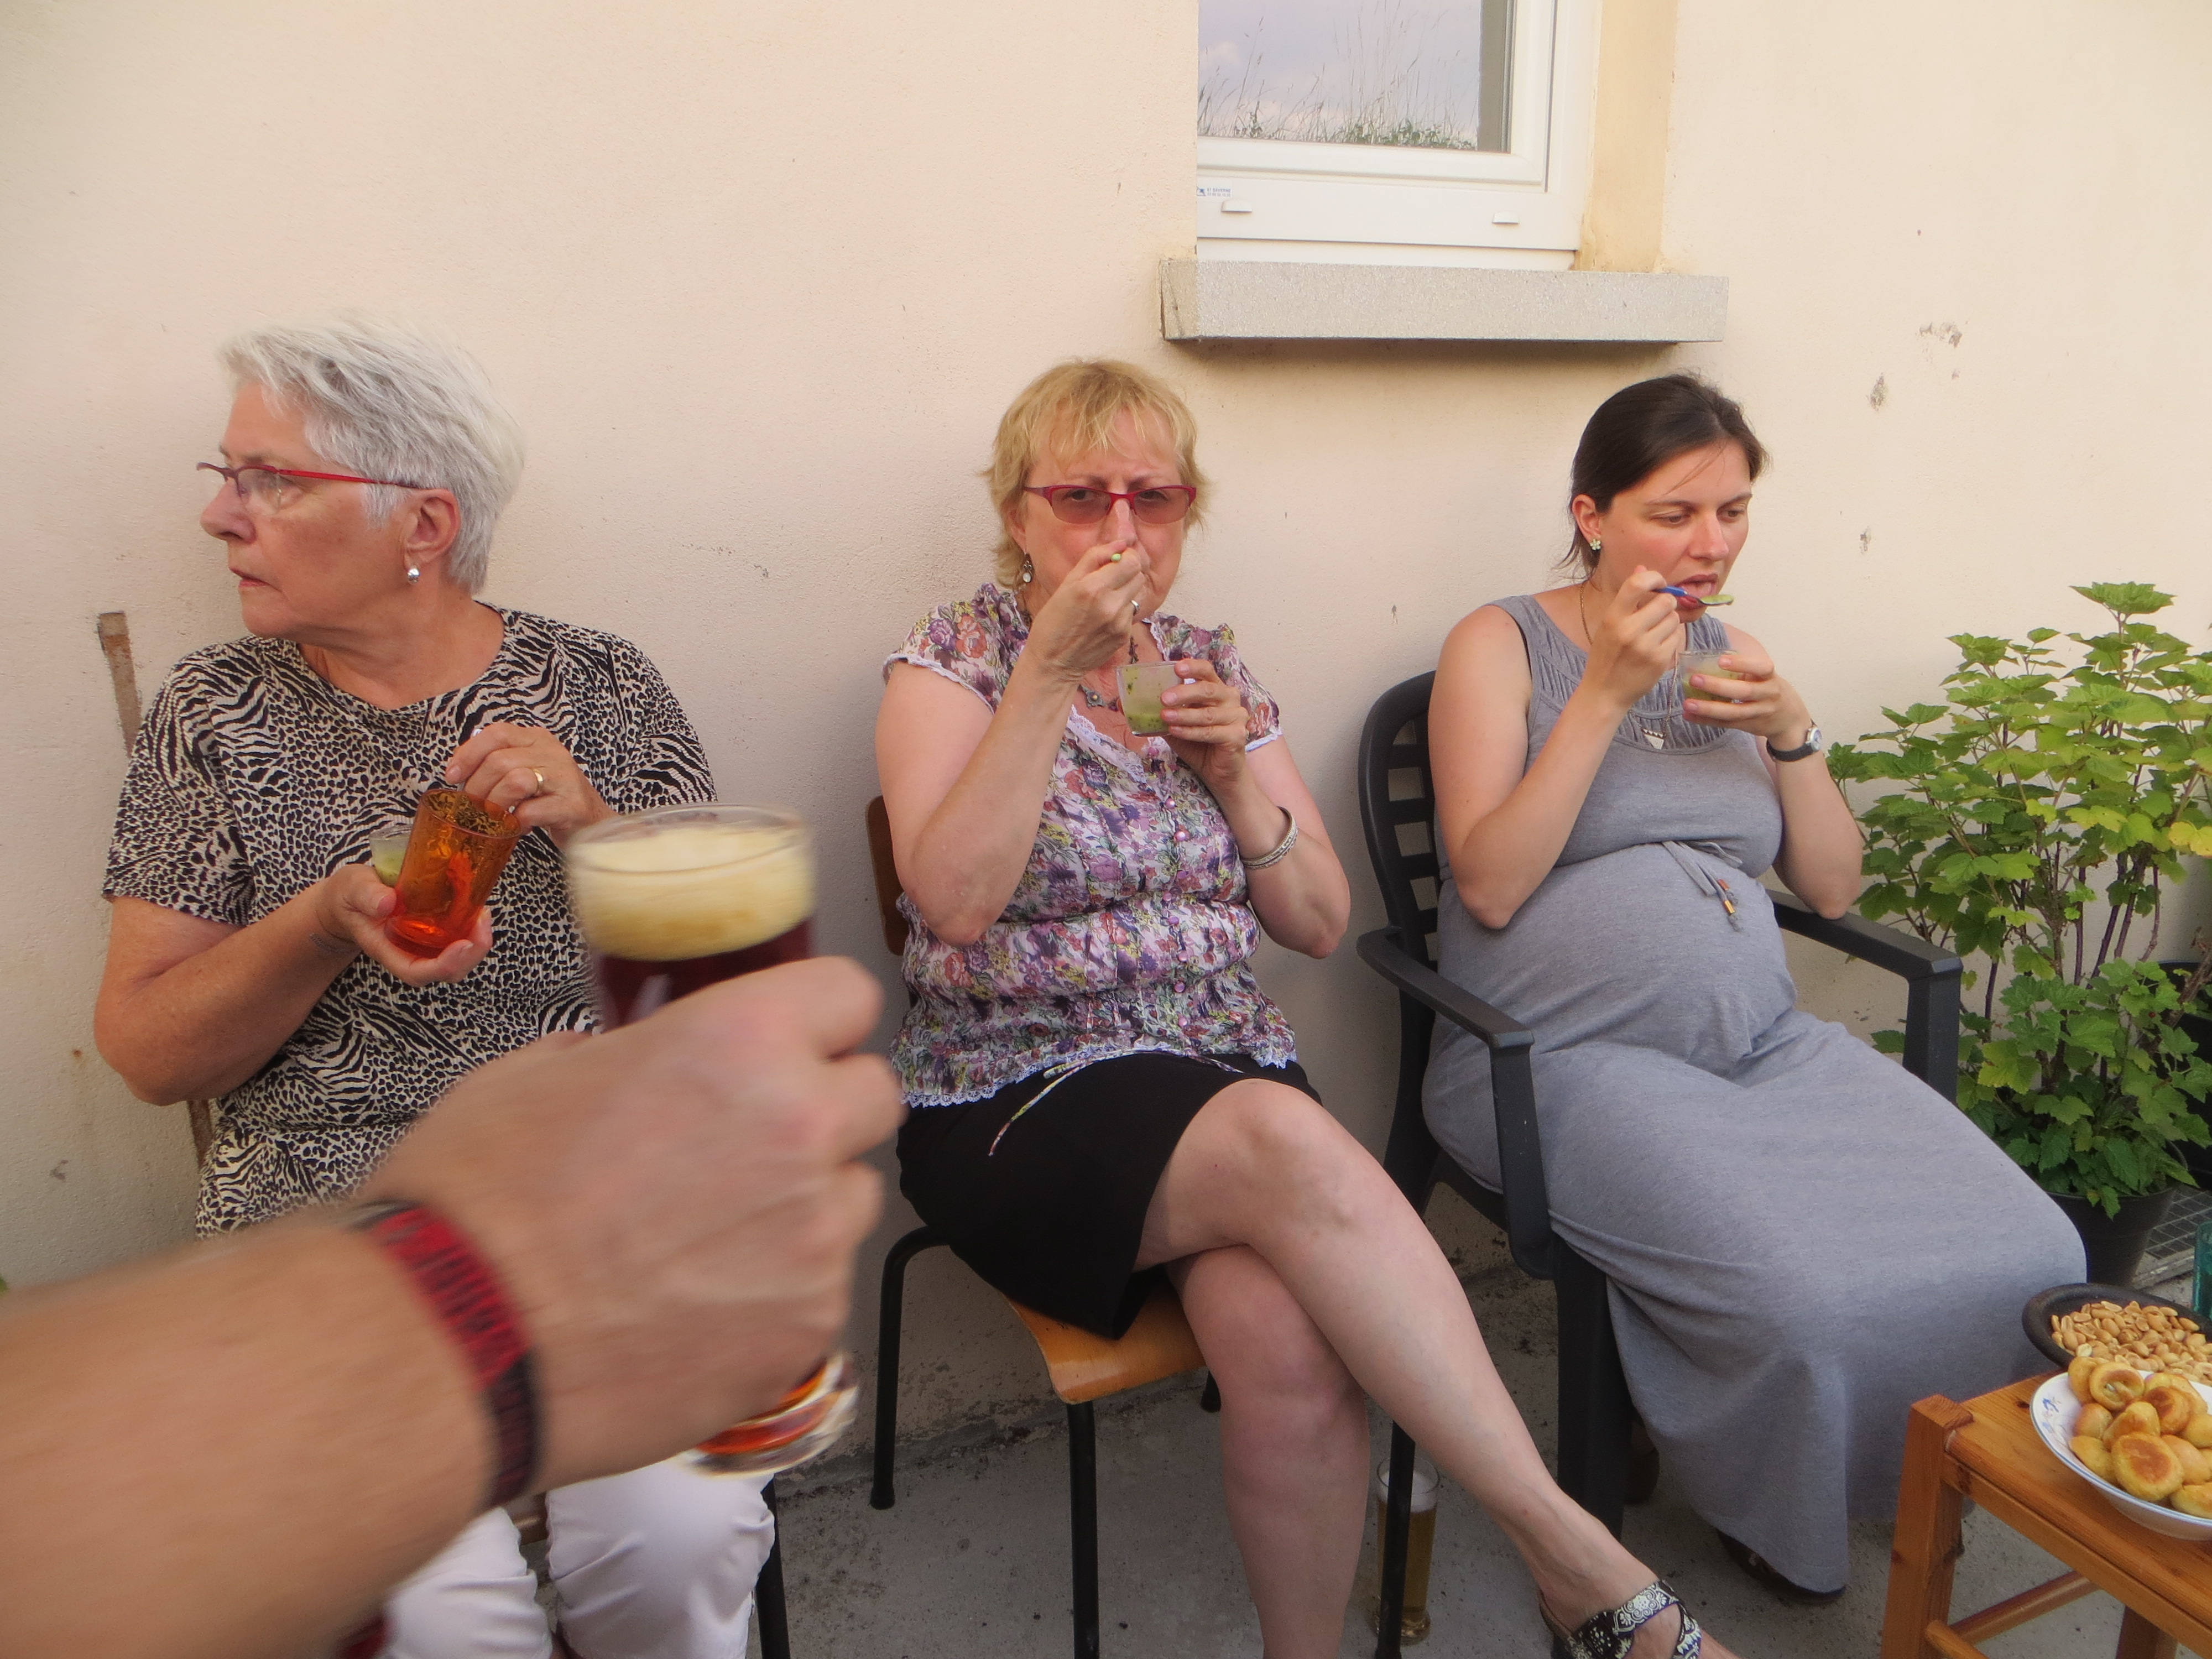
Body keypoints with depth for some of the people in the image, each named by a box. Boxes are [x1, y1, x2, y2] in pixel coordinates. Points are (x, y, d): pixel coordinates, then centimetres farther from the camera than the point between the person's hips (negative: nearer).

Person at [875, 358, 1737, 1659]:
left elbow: (1322, 924, 10)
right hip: (1020, 1099, -3)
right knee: (1290, 1145, -33)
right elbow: (954, 898, -16)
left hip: (1230, 1067, 3)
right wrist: (1054, 669, -18)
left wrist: (1236, 773, -6)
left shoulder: (1217, 666, 12)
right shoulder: (957, 657, 2)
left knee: (1289, 1344, -29)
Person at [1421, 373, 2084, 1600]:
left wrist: (1789, 729, -2)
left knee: (2030, 1258, -14)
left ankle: (1902, 1476, 16)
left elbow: (1833, 888, 14)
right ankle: (1767, 1508, 9)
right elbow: (1492, 887, -13)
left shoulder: (1726, 657, 16)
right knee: (1809, 1302, -27)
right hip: (1571, 1060, -6)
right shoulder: (1502, 646, 0)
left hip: (1768, 1042, 6)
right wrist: (1608, 692, -15)